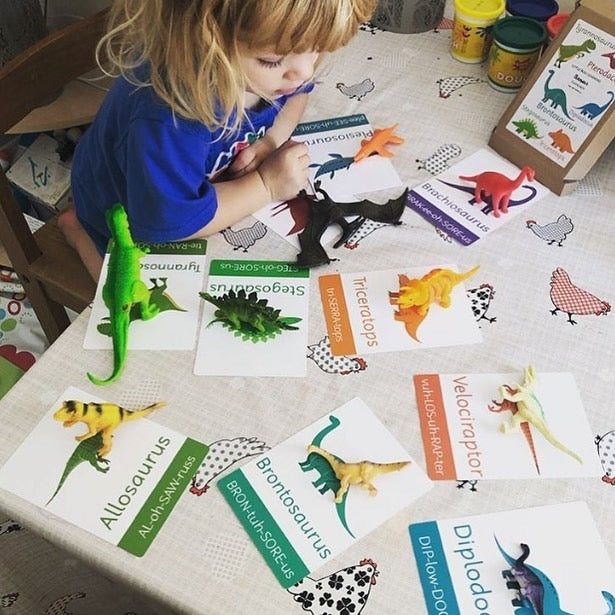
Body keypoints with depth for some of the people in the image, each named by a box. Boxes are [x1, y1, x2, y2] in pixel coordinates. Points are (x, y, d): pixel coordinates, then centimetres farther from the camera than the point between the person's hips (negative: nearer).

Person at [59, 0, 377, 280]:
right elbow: (167, 223, -39)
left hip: (207, 180, 6)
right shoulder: (168, 120, -48)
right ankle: (79, 230, 25)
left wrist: (270, 142, -22)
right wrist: (266, 184, -34)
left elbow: (296, 93, -1)